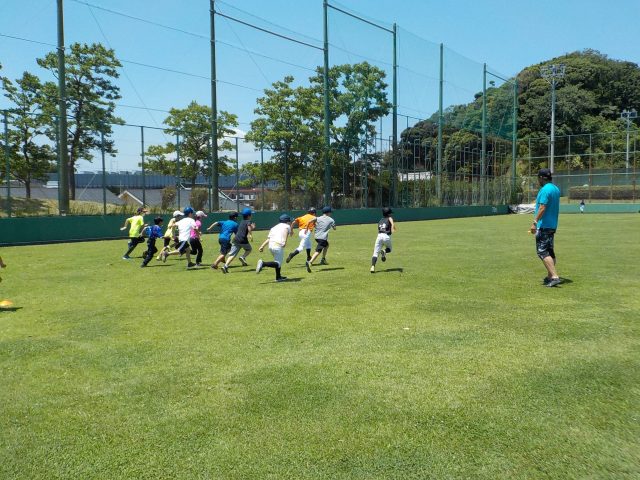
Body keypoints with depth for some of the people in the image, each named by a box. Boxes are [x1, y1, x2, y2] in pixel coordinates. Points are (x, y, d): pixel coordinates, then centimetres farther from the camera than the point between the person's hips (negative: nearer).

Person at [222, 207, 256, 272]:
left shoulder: (242, 222, 26)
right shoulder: (248, 221, 3)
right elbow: (248, 226, -21)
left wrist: (252, 228, 39)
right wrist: (251, 235, -20)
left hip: (236, 239, 6)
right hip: (243, 240, -6)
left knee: (232, 254, -2)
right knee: (249, 249, 23)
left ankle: (225, 266, -19)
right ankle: (243, 257, -3)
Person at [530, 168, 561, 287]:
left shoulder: (545, 190, -15)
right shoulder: (556, 189, 14)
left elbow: (542, 208, -23)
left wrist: (534, 222, -23)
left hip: (544, 226, -10)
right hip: (553, 225, 10)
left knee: (542, 252, -10)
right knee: (550, 251, 15)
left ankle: (555, 276, -18)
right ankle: (550, 277, 20)